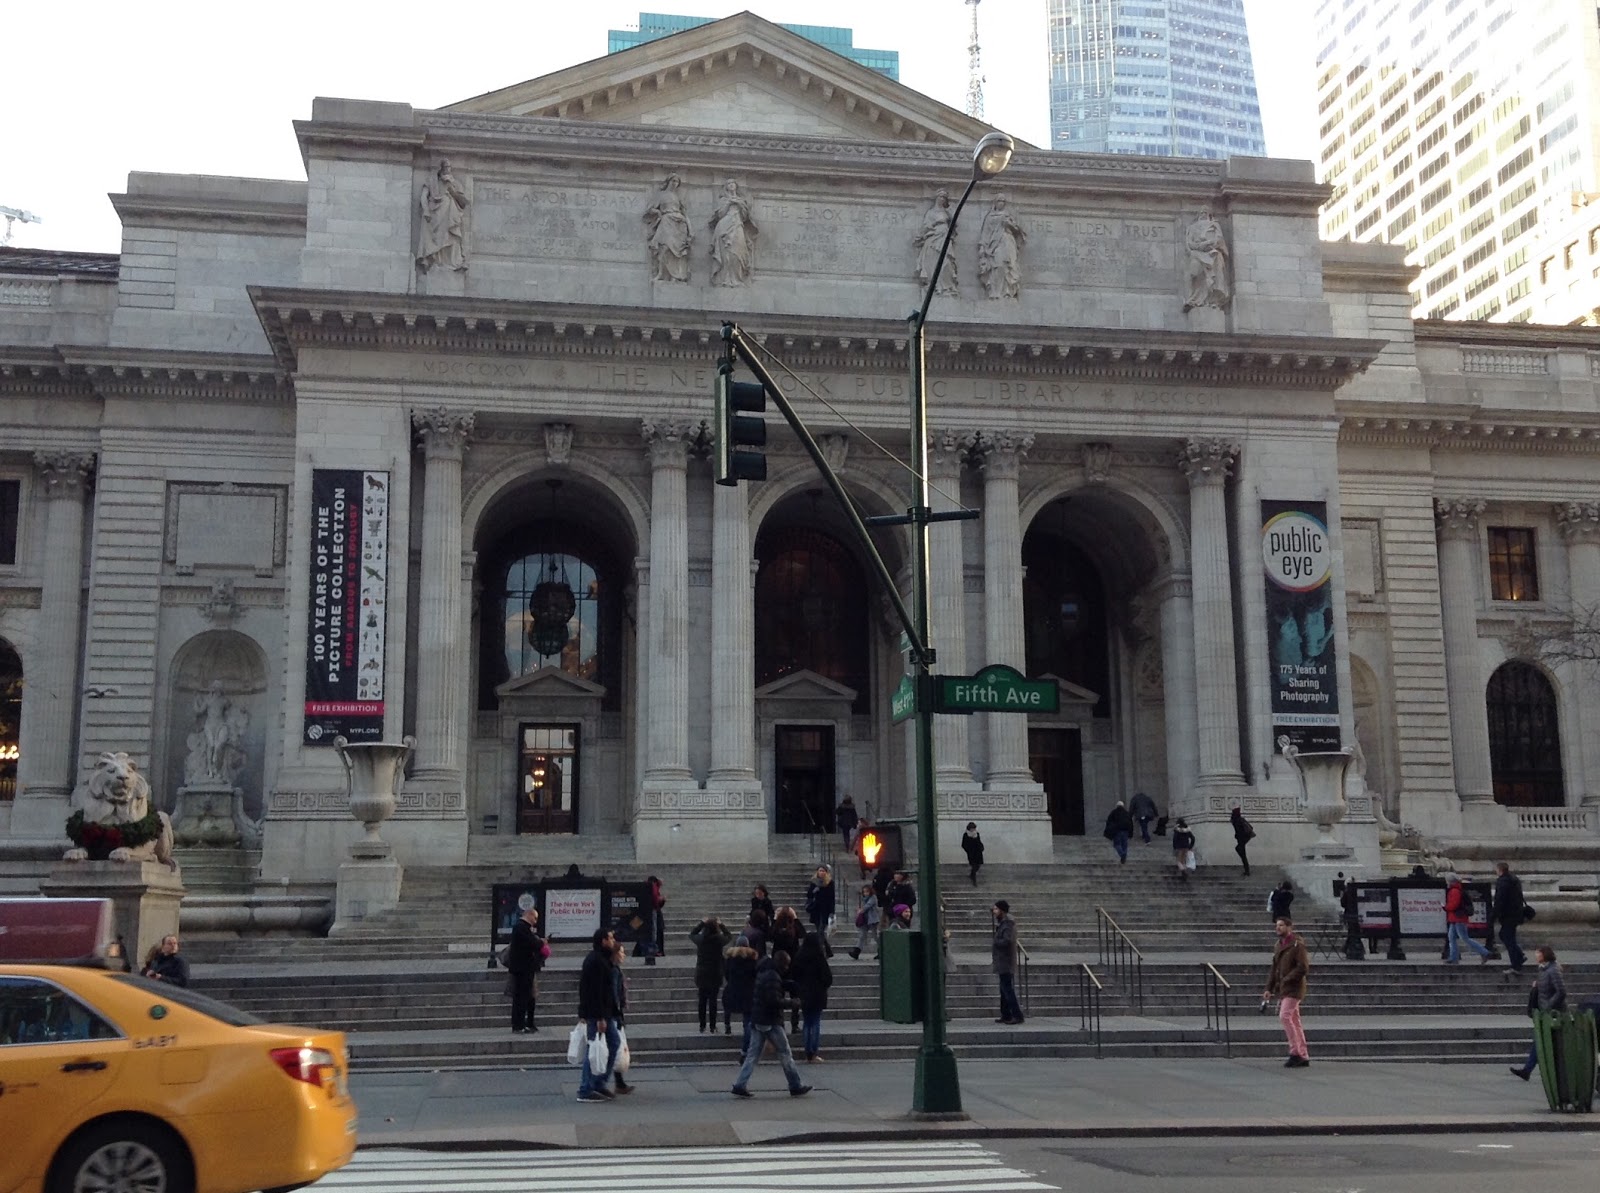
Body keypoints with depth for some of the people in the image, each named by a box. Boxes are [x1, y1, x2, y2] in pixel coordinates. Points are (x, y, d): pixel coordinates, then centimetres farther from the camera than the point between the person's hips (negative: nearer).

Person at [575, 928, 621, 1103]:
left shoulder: (601, 959, 15)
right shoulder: (596, 961, -18)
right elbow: (596, 991, -23)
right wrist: (600, 1018, -24)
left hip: (605, 1013, 10)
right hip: (598, 1015, -10)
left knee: (613, 1043, 14)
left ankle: (599, 1083, 20)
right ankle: (586, 1091, 1)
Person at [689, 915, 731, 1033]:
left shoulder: (700, 939, -8)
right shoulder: (719, 939, -11)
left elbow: (691, 935, 15)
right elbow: (729, 936, 11)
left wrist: (702, 923, 14)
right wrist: (721, 925, 13)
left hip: (701, 974, 2)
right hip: (715, 974, -2)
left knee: (702, 1000, 9)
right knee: (713, 999, 2)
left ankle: (702, 1026, 11)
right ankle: (713, 1026, 3)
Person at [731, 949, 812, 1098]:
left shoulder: (762, 974, 15)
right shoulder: (773, 977, -16)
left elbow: (752, 996, 22)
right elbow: (773, 1000, -24)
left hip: (757, 1021, 9)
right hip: (771, 1022, -9)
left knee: (752, 1054, 7)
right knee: (785, 1055, 2)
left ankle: (740, 1086, 0)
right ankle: (796, 1086, 9)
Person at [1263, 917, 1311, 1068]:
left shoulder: (1297, 945, -10)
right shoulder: (1279, 945, 16)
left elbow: (1303, 967, -17)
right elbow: (1275, 969, 20)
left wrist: (1287, 980, -19)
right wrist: (1269, 988, 14)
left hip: (1293, 988, -9)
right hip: (1283, 989, 9)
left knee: (1285, 1016, -17)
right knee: (1294, 1021, 9)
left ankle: (1295, 1052, -13)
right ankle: (1303, 1056, 13)